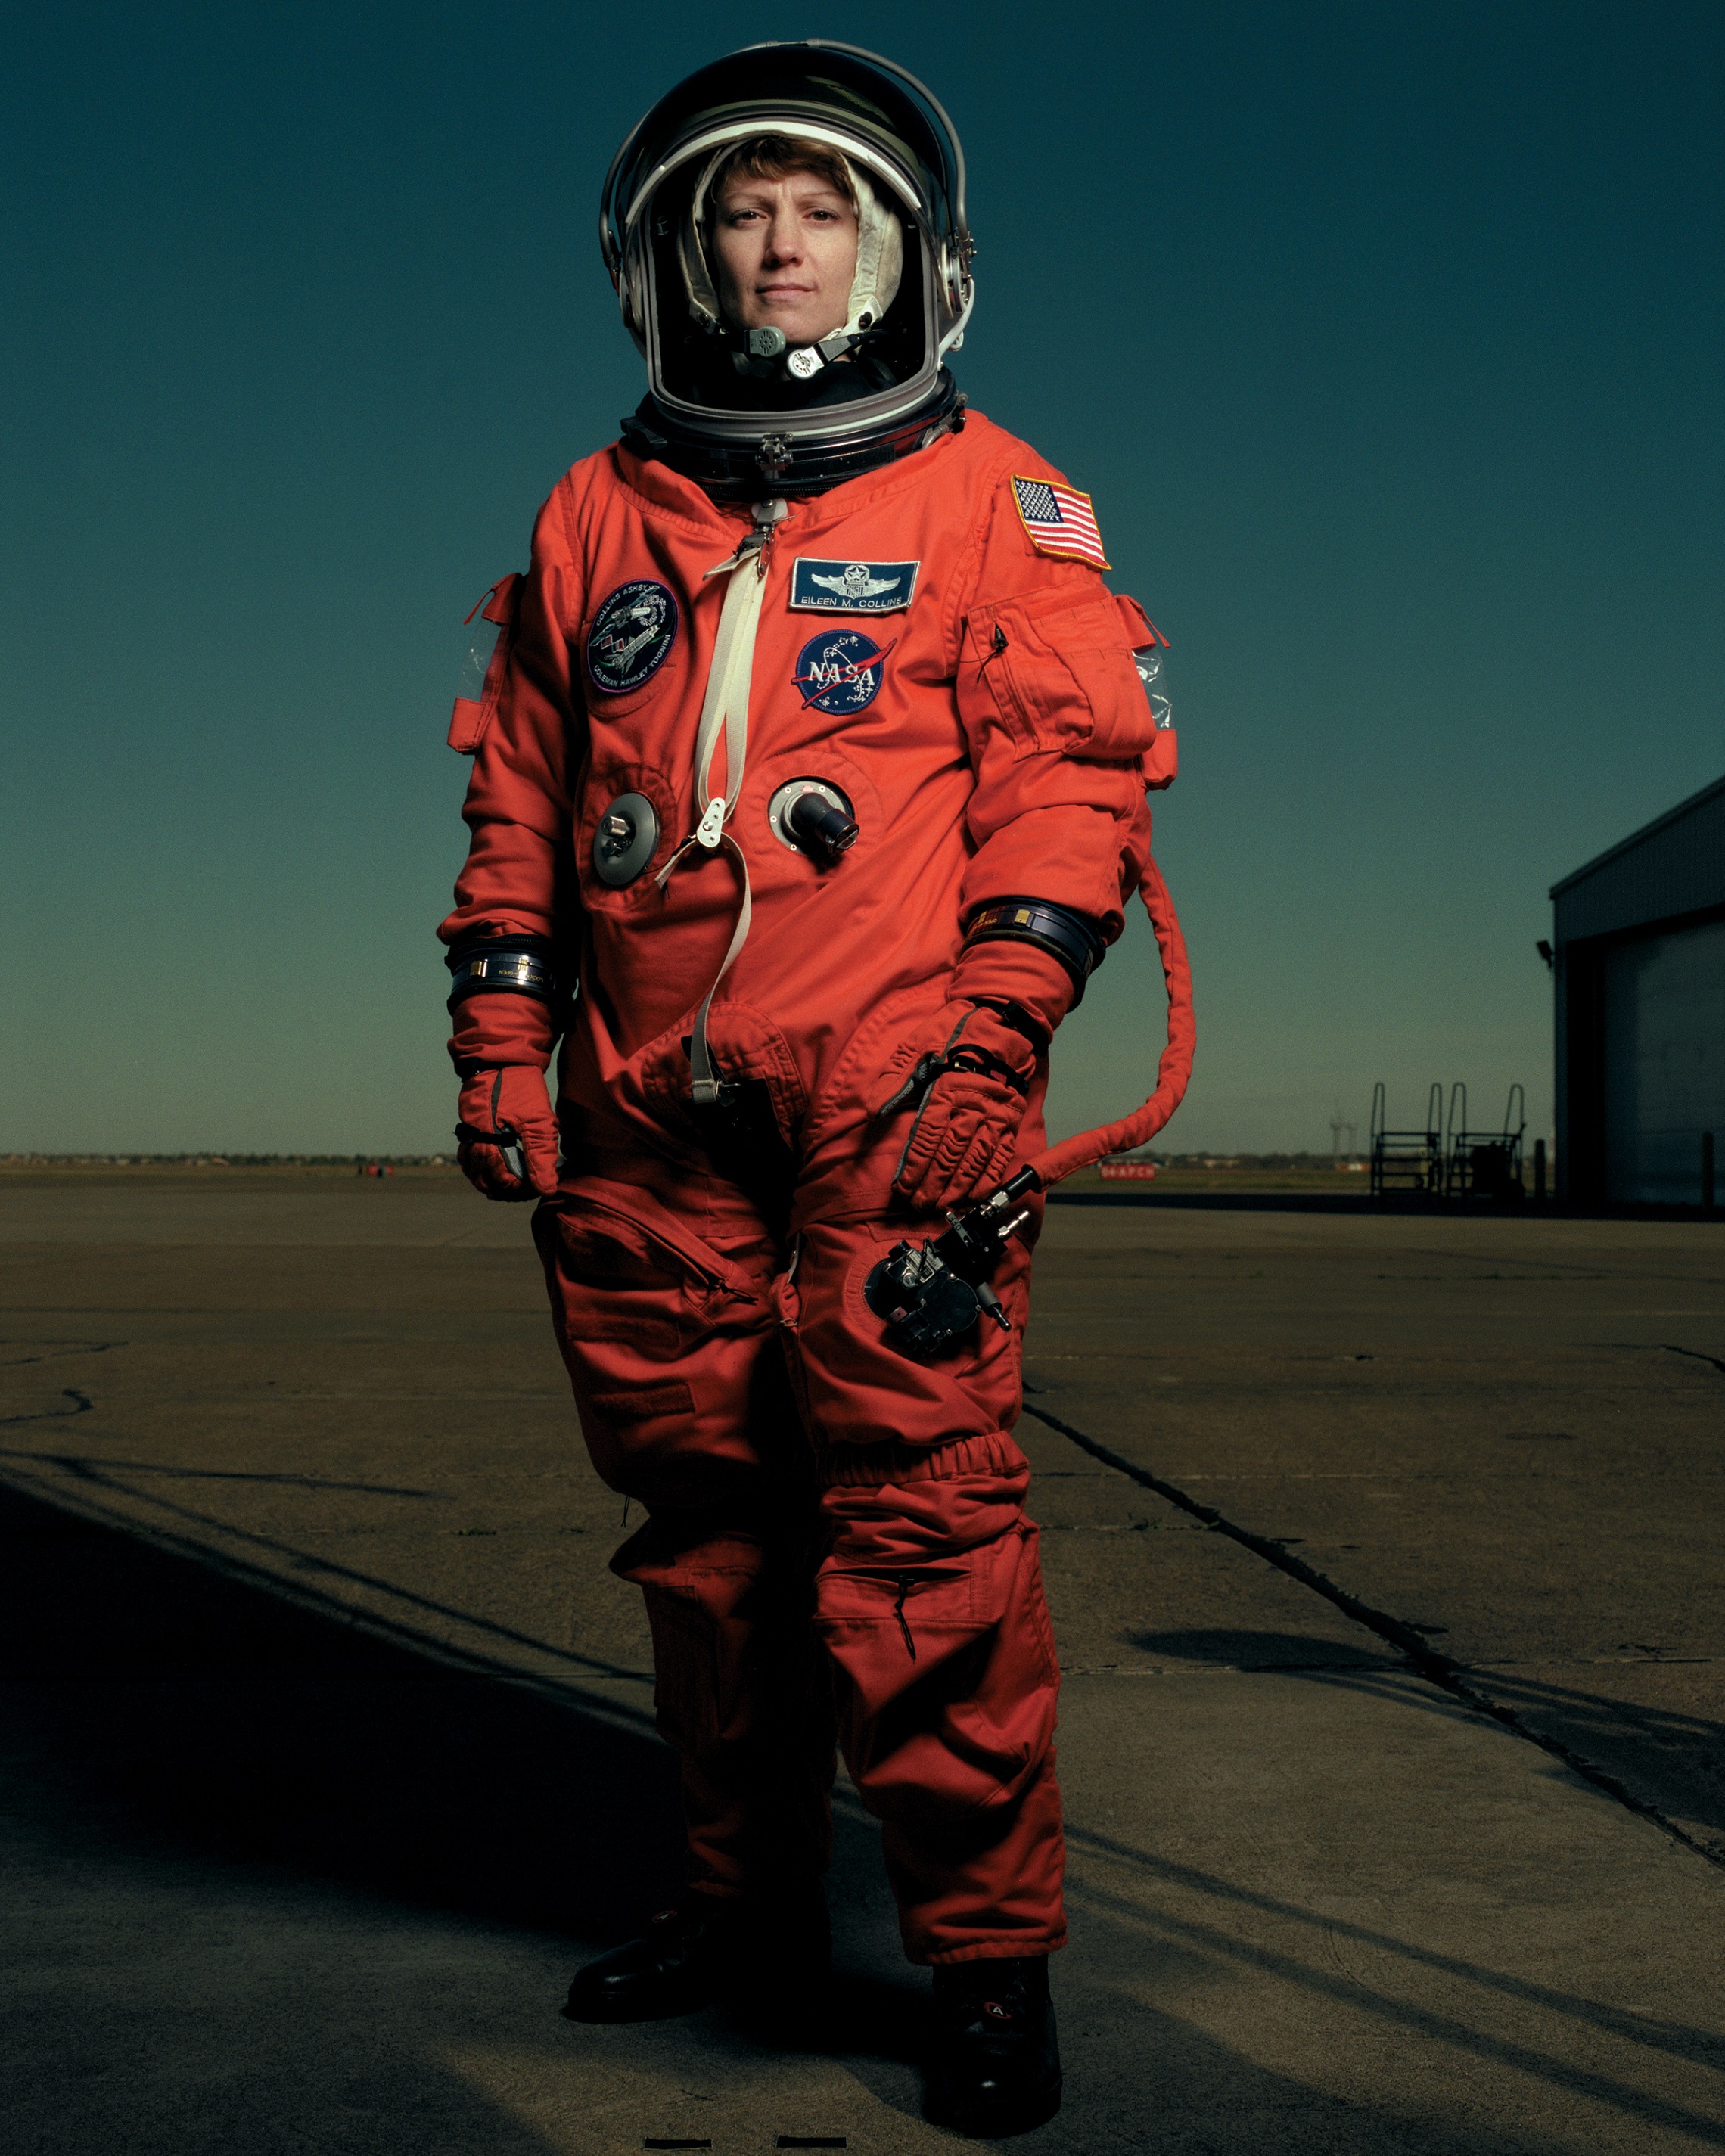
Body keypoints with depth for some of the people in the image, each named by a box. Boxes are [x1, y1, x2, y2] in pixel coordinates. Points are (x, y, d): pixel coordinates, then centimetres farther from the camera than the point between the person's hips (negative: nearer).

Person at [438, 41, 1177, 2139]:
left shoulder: (993, 502, 9)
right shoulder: (597, 516, 19)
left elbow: (1074, 765, 1)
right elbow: (518, 793, 21)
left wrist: (992, 1030, -11)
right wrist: (498, 1041, 12)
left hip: (891, 1100, -4)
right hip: (648, 1115, 4)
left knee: (914, 1506, -10)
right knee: (701, 1503, 8)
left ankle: (988, 1946, 1)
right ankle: (751, 1896, 22)